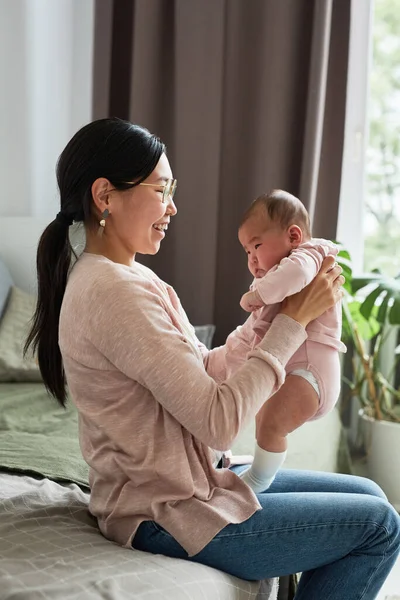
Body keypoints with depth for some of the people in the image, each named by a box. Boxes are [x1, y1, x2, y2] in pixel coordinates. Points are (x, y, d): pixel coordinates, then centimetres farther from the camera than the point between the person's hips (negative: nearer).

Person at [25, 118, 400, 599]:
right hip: (166, 517, -10)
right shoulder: (114, 294, -25)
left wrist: (274, 308, -3)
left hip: (186, 481, 10)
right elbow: (219, 422, -26)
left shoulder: (125, 278, 8)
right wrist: (293, 321, -18)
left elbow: (204, 372, 8)